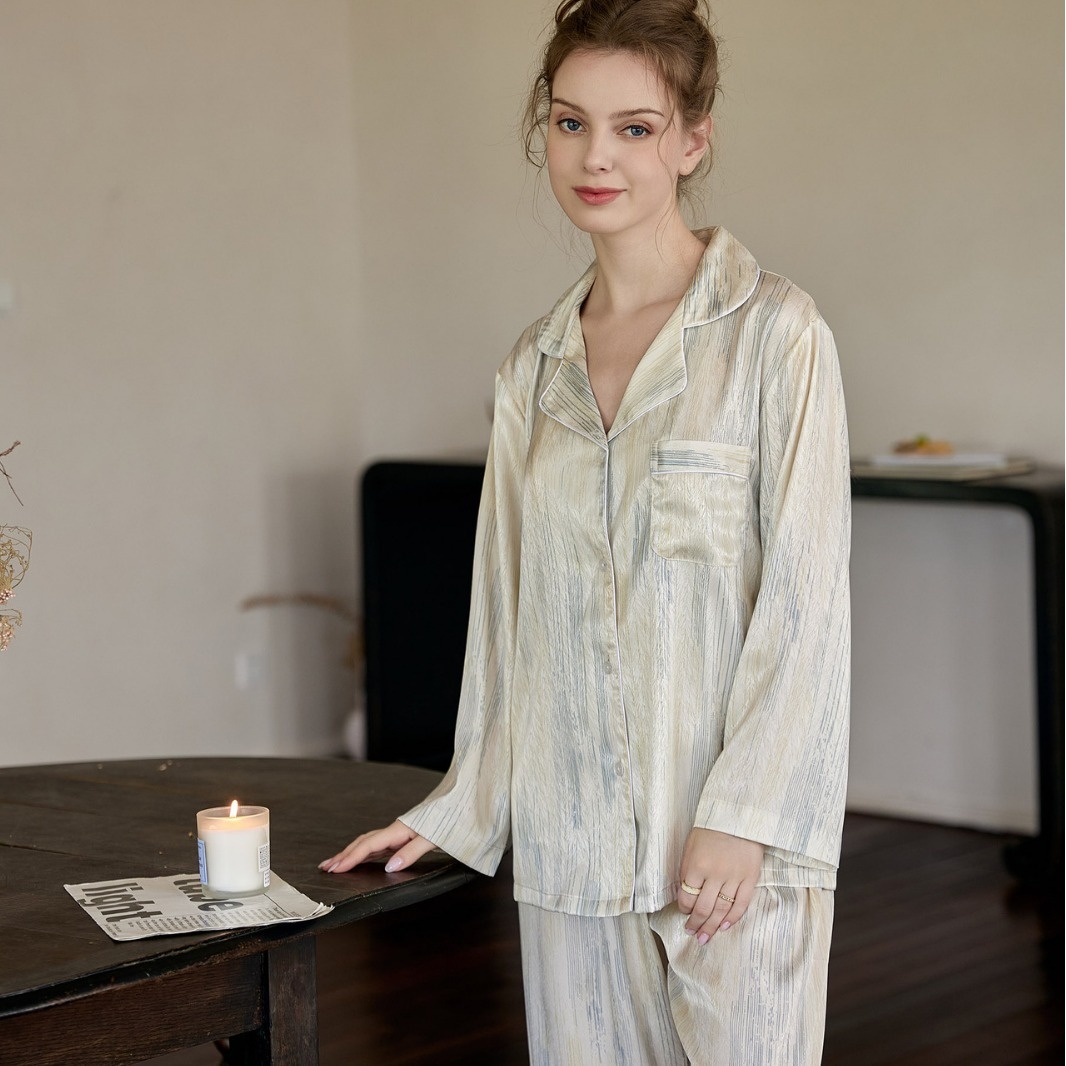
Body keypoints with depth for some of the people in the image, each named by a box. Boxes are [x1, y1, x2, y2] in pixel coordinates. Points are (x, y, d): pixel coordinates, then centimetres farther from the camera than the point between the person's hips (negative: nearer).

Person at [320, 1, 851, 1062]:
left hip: (736, 837, -5)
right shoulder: (533, 367, 11)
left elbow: (806, 593, -9)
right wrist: (460, 806, 15)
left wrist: (744, 815, -14)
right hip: (571, 843, 5)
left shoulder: (772, 332, -6)